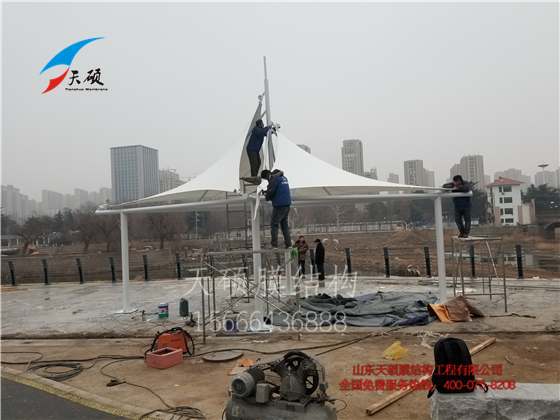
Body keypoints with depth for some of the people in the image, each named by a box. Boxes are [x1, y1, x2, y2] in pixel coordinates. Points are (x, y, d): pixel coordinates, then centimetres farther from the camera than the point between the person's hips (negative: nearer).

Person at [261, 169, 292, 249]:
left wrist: (267, 198, 5)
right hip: (287, 204, 9)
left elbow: (270, 191, -16)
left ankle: (274, 245, -7)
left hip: (279, 205, -9)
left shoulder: (274, 179, -11)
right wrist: (267, 192, 17)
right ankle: (288, 244, 12)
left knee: (274, 224, -2)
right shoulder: (284, 178, 18)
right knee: (284, 224, 14)